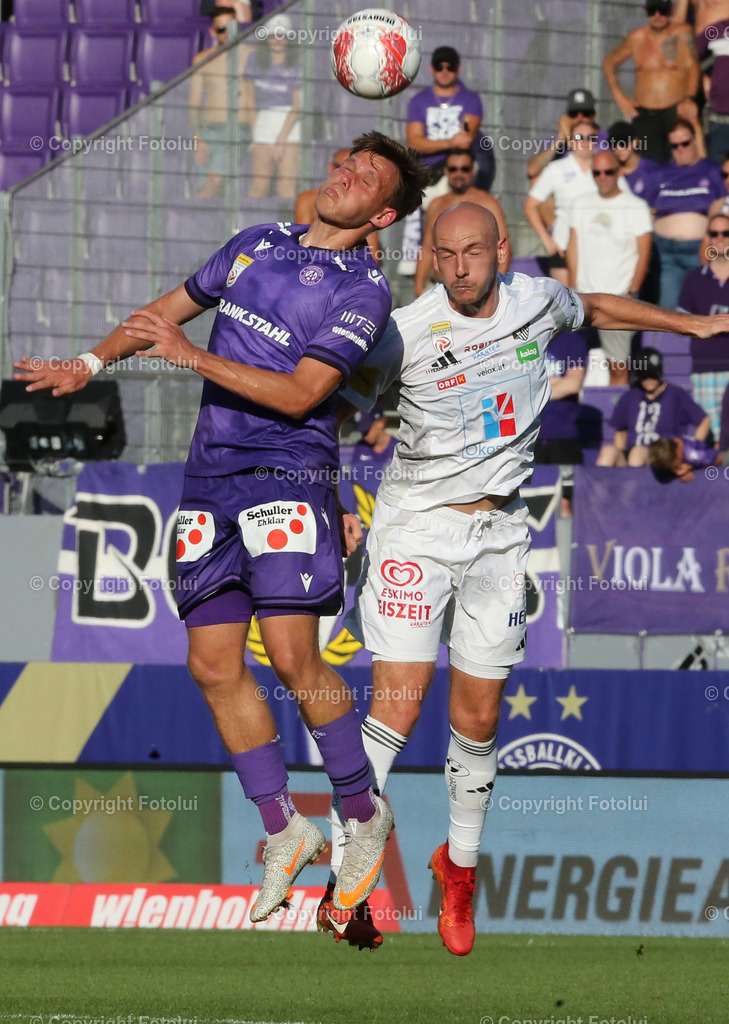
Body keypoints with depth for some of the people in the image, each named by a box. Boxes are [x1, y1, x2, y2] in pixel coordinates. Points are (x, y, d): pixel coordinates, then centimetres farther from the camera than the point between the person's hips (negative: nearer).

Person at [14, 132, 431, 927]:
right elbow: (169, 309, 26)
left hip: (287, 473, -6)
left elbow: (301, 393, -15)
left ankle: (362, 814, 3)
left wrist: (194, 356, -18)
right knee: (214, 664, 2)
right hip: (210, 477, 6)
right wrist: (86, 366, 19)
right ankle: (283, 831, 13)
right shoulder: (256, 243, 14)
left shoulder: (364, 290, -5)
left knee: (294, 658, -16)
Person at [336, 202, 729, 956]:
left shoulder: (536, 301, 0)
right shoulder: (406, 332, -13)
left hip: (498, 534, 4)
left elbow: (597, 309, 22)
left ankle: (459, 864, 26)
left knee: (478, 719, 6)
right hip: (415, 526, -4)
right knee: (397, 706, -15)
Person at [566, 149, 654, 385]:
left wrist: (632, 293, -9)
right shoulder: (581, 204, 14)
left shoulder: (636, 206, 1)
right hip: (584, 295, 4)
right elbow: (574, 247, 15)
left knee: (618, 365, -7)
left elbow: (644, 253, -2)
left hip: (618, 295, -4)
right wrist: (572, 288, 7)